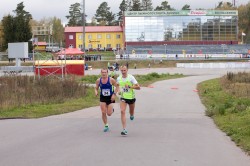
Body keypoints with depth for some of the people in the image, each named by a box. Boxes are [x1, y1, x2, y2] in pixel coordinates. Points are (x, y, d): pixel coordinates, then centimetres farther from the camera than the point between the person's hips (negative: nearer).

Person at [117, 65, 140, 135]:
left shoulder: (131, 77, -14)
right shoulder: (119, 78, -3)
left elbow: (138, 87, -15)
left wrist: (130, 86, -26)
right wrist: (119, 90, 0)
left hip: (131, 97, -1)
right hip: (123, 97, 1)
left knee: (131, 112, 17)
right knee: (122, 111, -18)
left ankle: (132, 115, 59)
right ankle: (124, 129, -20)